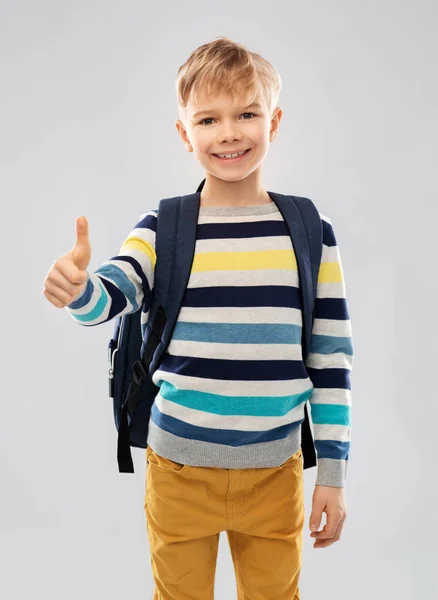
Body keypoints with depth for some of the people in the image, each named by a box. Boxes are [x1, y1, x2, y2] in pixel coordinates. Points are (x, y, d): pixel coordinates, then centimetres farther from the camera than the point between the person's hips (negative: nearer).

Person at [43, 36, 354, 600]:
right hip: (180, 470, 0)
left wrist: (332, 471, 0)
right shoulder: (161, 229, -4)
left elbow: (332, 355, -1)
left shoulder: (310, 232, -4)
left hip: (275, 473, 1)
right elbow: (112, 295, -20)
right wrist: (77, 290, -44)